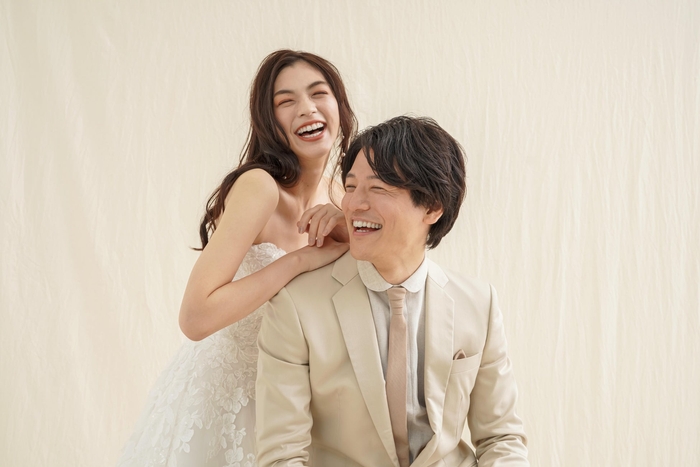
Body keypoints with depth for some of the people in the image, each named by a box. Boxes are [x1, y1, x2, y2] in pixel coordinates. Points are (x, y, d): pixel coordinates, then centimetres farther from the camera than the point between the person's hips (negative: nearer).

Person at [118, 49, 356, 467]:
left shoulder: (335, 193, -2)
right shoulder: (259, 186, -25)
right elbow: (196, 317, -32)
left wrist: (345, 232, -19)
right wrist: (301, 259, -30)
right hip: (219, 396, -6)